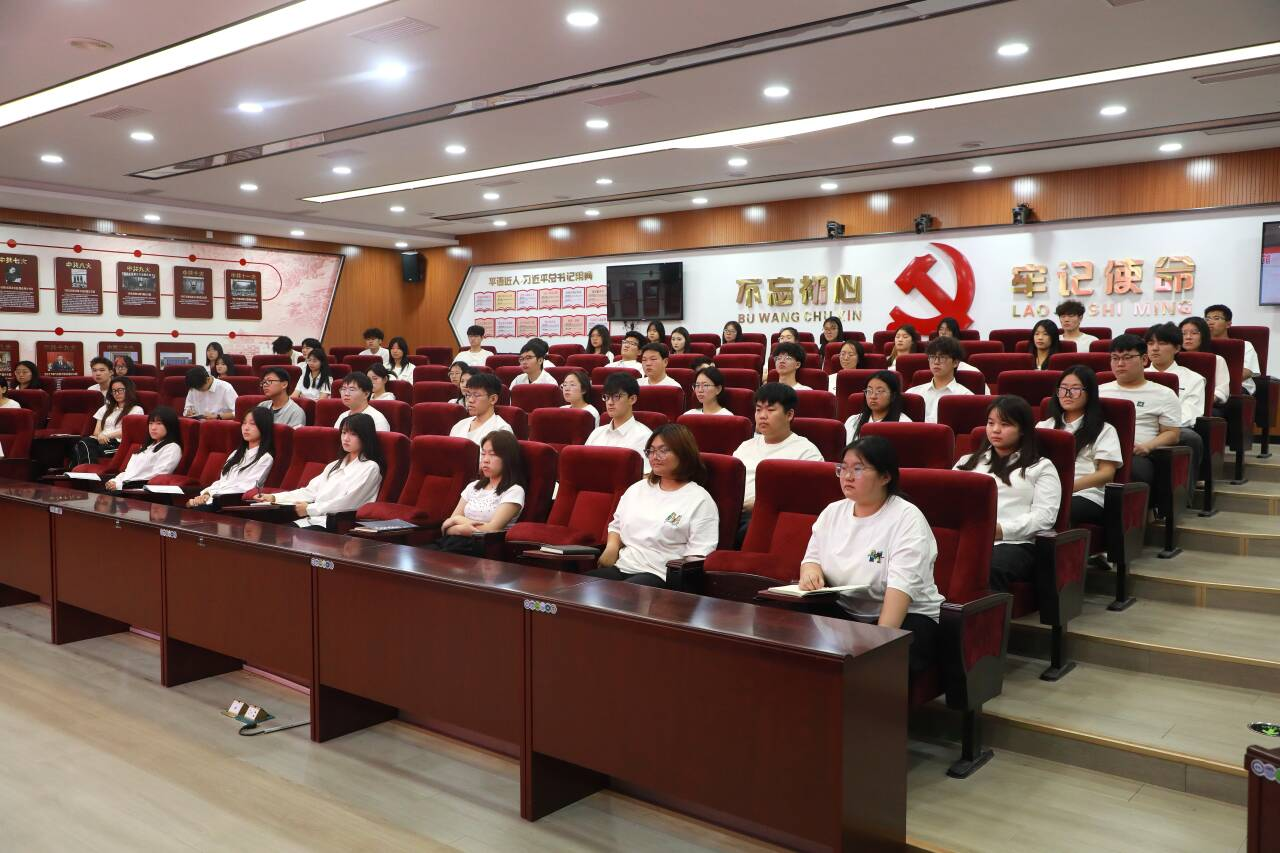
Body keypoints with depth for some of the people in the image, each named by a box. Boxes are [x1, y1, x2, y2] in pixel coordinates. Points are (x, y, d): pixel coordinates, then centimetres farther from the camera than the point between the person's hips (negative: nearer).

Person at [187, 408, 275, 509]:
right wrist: (206, 494, -4)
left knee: (196, 510, -32)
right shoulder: (237, 453, 24)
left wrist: (210, 496, -14)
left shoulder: (265, 458, -1)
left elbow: (245, 487, -10)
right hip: (215, 497, 7)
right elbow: (221, 481, 17)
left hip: (235, 502, -7)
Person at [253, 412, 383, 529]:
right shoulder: (334, 465, 25)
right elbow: (310, 491, 17)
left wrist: (310, 509, -12)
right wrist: (274, 497, 5)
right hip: (312, 519, 7)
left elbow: (348, 501, -11)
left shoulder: (370, 468, -1)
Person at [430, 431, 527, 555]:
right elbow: (448, 523, 14)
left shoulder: (514, 491, 1)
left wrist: (459, 520, 1)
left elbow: (492, 529, -10)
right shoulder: (473, 486, 21)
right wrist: (464, 526, -9)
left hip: (484, 546, -6)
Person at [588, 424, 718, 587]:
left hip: (659, 575, -6)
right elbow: (616, 526, 29)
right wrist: (612, 546, 7)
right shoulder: (637, 488, 22)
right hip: (620, 568, 6)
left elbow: (698, 554, -6)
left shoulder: (700, 500, 1)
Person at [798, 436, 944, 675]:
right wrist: (810, 571, -10)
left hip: (905, 617, -5)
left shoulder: (908, 518, -10)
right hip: (842, 613, 6)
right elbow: (812, 558, 16)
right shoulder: (832, 512, 11)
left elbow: (901, 586, -20)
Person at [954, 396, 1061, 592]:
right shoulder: (968, 462, 30)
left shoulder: (1041, 467, 17)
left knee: (989, 570, -40)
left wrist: (1002, 529, -12)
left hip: (1014, 543, -3)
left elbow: (1044, 516, 3)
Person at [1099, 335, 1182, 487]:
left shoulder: (1164, 395, 17)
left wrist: (1147, 446, -9)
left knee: (1136, 467, -39)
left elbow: (1172, 433, 11)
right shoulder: (1099, 391, 26)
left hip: (1137, 457, -1)